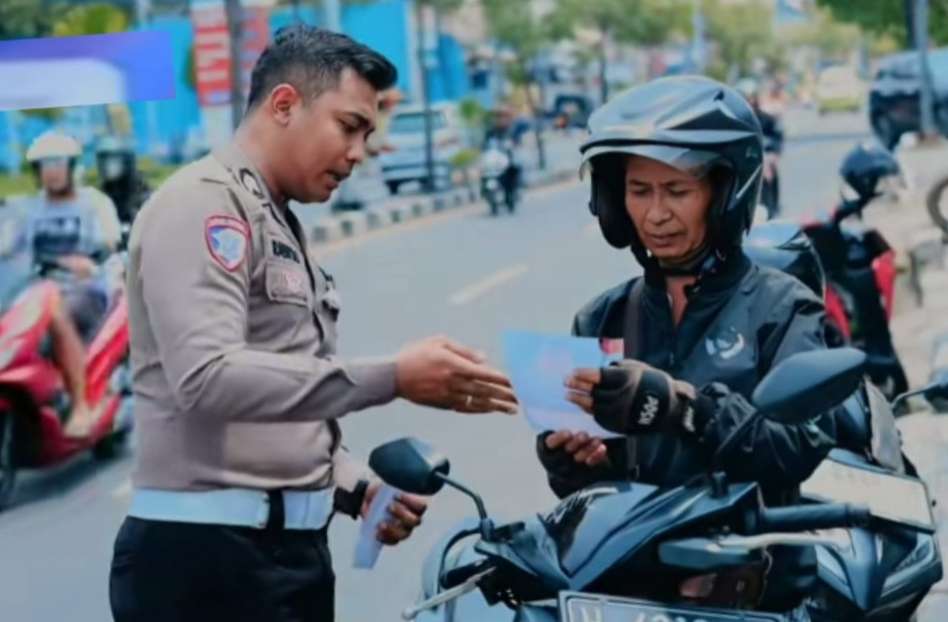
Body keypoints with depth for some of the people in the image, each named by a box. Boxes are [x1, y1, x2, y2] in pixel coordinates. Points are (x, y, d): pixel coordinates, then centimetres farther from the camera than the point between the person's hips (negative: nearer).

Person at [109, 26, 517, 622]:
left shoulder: (284, 228, 21)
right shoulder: (204, 204, -10)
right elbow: (206, 378, -24)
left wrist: (356, 487, 7)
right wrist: (392, 378, -27)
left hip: (294, 548, 9)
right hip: (208, 556, -9)